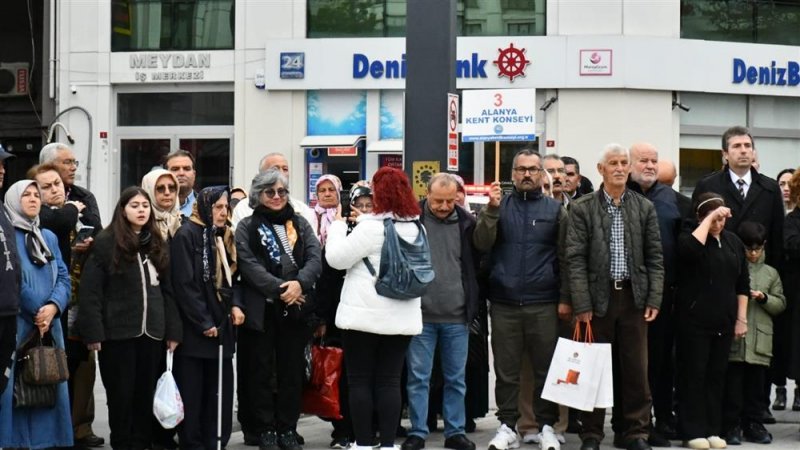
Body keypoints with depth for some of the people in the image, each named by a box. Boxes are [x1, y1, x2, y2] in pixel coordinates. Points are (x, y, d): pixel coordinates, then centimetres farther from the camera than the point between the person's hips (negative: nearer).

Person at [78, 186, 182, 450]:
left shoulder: (157, 245, 12)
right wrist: (93, 332, -15)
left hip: (152, 332, 4)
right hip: (118, 332, -4)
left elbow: (167, 291, 13)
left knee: (146, 393, 7)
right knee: (121, 394, 3)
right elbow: (90, 291, -8)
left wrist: (173, 330, 6)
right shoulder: (106, 243, -4)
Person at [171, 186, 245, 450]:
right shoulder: (187, 235, -10)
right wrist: (204, 322, -16)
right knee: (192, 394, -1)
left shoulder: (224, 236, 15)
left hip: (221, 326, 7)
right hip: (194, 329, -7)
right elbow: (184, 284, -16)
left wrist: (235, 305, 0)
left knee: (220, 392, 8)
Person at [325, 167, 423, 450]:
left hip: (365, 314, -6)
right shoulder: (416, 228, 9)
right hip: (401, 316, 6)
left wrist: (338, 227, 6)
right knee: (389, 381, 6)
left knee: (360, 381, 2)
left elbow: (336, 259, -11)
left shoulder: (372, 227, -13)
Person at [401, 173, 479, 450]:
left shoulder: (467, 222, 1)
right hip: (420, 315, -2)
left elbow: (477, 262, 11)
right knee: (418, 377, 3)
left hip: (457, 316, 2)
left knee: (456, 378, 9)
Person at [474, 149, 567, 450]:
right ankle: (507, 426, 12)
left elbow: (564, 258, 5)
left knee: (546, 369, 3)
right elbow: (482, 244, -4)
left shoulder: (555, 209, 6)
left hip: (543, 304, -1)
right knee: (506, 370, 5)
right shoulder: (498, 206, 8)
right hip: (504, 303, 1)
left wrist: (564, 298, 0)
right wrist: (492, 209, -15)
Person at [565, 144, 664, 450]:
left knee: (636, 368, 4)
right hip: (598, 297, -2)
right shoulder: (582, 208, 0)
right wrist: (581, 304, -10)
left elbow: (655, 257, 7)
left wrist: (654, 299, -1)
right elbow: (575, 259, -4)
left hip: (634, 297, 2)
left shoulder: (645, 208, 7)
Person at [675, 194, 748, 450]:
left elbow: (742, 283, 12)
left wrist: (741, 319, 7)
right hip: (694, 320, -4)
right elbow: (691, 248, -31)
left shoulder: (733, 241, 9)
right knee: (694, 374, -1)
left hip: (723, 321, 5)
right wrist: (709, 218, -22)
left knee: (717, 375, 8)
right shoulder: (689, 238, -4)